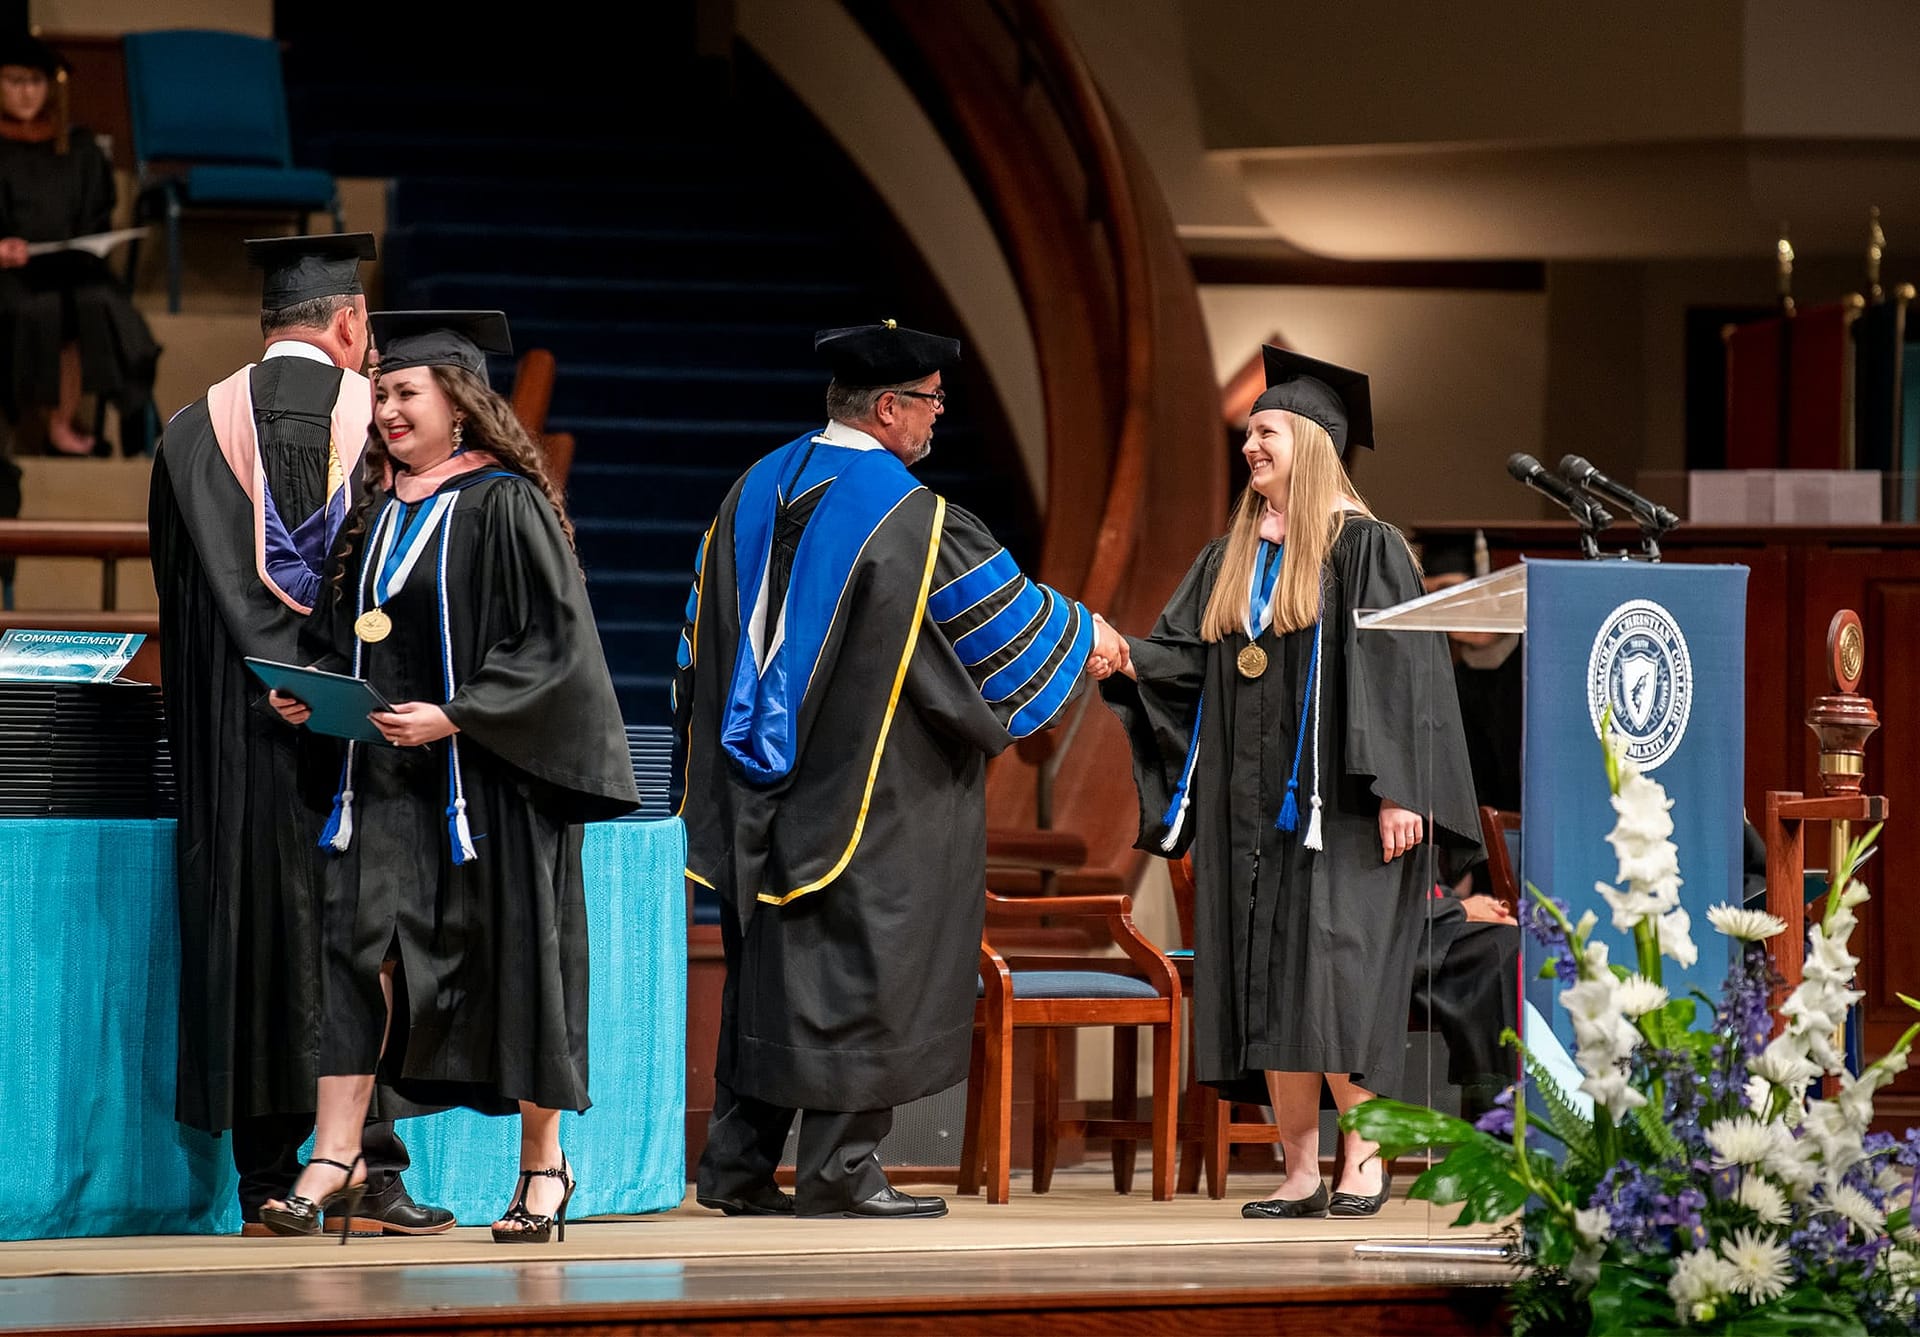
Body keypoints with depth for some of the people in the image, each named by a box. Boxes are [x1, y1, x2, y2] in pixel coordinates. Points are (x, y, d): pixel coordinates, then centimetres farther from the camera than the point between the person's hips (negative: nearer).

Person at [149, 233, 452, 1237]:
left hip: (240, 728, 2)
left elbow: (179, 596, 10)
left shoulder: (196, 432, 6)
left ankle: (267, 1181, 4)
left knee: (255, 929, 4)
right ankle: (371, 1169, -4)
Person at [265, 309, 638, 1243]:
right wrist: (309, 690, 1)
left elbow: (552, 644, -12)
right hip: (383, 778, 6)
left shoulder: (505, 506, -8)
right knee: (357, 946, -5)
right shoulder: (377, 509, 12)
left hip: (483, 780, -6)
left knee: (508, 957, 2)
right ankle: (334, 1156, -6)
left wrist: (454, 716, -21)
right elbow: (343, 629, 21)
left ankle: (543, 1165, 13)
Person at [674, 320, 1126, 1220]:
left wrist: (712, 749, 25)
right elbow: (1001, 612, -5)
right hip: (868, 795, -7)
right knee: (859, 970, -1)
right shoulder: (910, 519, -15)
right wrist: (1085, 636, 13)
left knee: (767, 966, 13)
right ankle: (838, 1171, 0)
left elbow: (705, 637, 15)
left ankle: (736, 1163, 13)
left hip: (765, 790, 7)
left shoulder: (756, 493, 7)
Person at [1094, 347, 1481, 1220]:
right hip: (1248, 809, 7)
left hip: (1331, 805, -7)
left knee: (1331, 974, -13)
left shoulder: (1364, 549, -3)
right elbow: (1183, 656, 13)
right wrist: (1127, 661, -9)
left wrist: (1397, 790, -16)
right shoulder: (1231, 559, 17)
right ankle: (1300, 1167, 5)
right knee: (1263, 983, 2)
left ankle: (1364, 1155, -6)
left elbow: (1400, 670, -9)